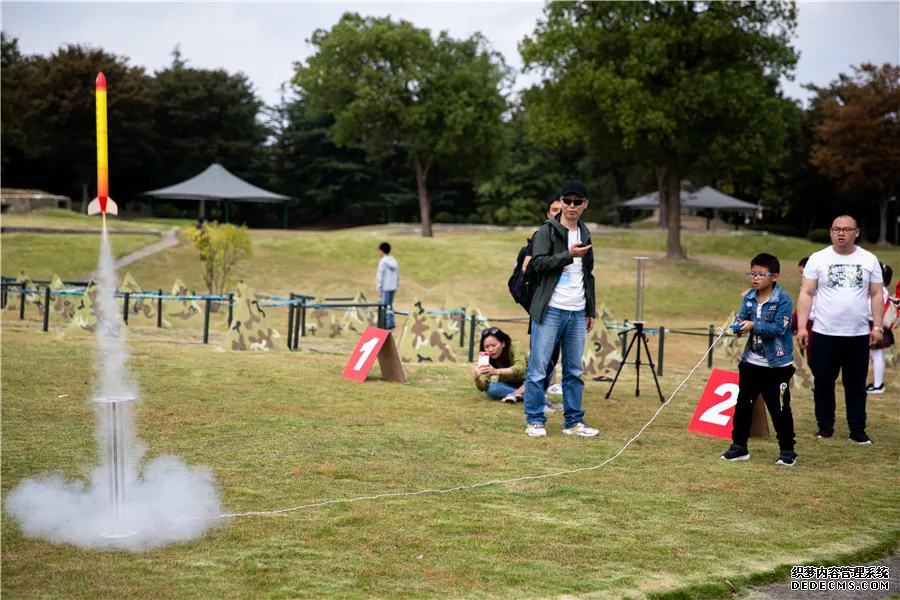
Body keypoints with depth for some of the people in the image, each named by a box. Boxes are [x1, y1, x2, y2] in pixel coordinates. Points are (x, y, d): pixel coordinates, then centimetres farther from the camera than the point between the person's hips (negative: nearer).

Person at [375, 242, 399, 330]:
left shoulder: (383, 262, -12)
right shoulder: (394, 261, 9)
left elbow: (380, 276, -13)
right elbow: (397, 275, 13)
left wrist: (378, 289, -10)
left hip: (385, 287, -7)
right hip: (393, 287, 7)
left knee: (385, 306, -3)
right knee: (389, 305, 16)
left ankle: (389, 324, -7)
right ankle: (391, 323, 14)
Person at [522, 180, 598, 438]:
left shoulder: (584, 235, 17)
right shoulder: (547, 230, -2)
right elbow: (538, 262, -14)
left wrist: (591, 310, 20)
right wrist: (568, 255, -19)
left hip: (577, 313, 6)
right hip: (550, 310, -6)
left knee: (574, 370, 8)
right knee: (538, 368, -4)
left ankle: (573, 421, 14)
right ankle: (535, 421, 3)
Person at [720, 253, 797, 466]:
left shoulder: (783, 300, -15)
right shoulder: (749, 297, 4)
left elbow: (778, 328, -22)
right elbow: (743, 316, -2)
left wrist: (754, 326, -30)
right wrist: (739, 323, -24)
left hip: (777, 364, -6)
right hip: (751, 361, 6)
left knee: (779, 408, 3)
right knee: (743, 403, 9)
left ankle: (787, 450, 15)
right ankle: (739, 446, 19)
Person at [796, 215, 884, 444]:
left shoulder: (869, 260, 6)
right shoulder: (818, 259, 2)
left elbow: (876, 295, 7)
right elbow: (806, 294, 0)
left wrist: (877, 327, -1)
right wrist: (801, 326, -8)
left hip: (859, 335, 0)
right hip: (824, 333, 0)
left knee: (856, 385, 5)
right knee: (823, 383, 7)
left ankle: (857, 430, 12)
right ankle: (825, 426, 19)